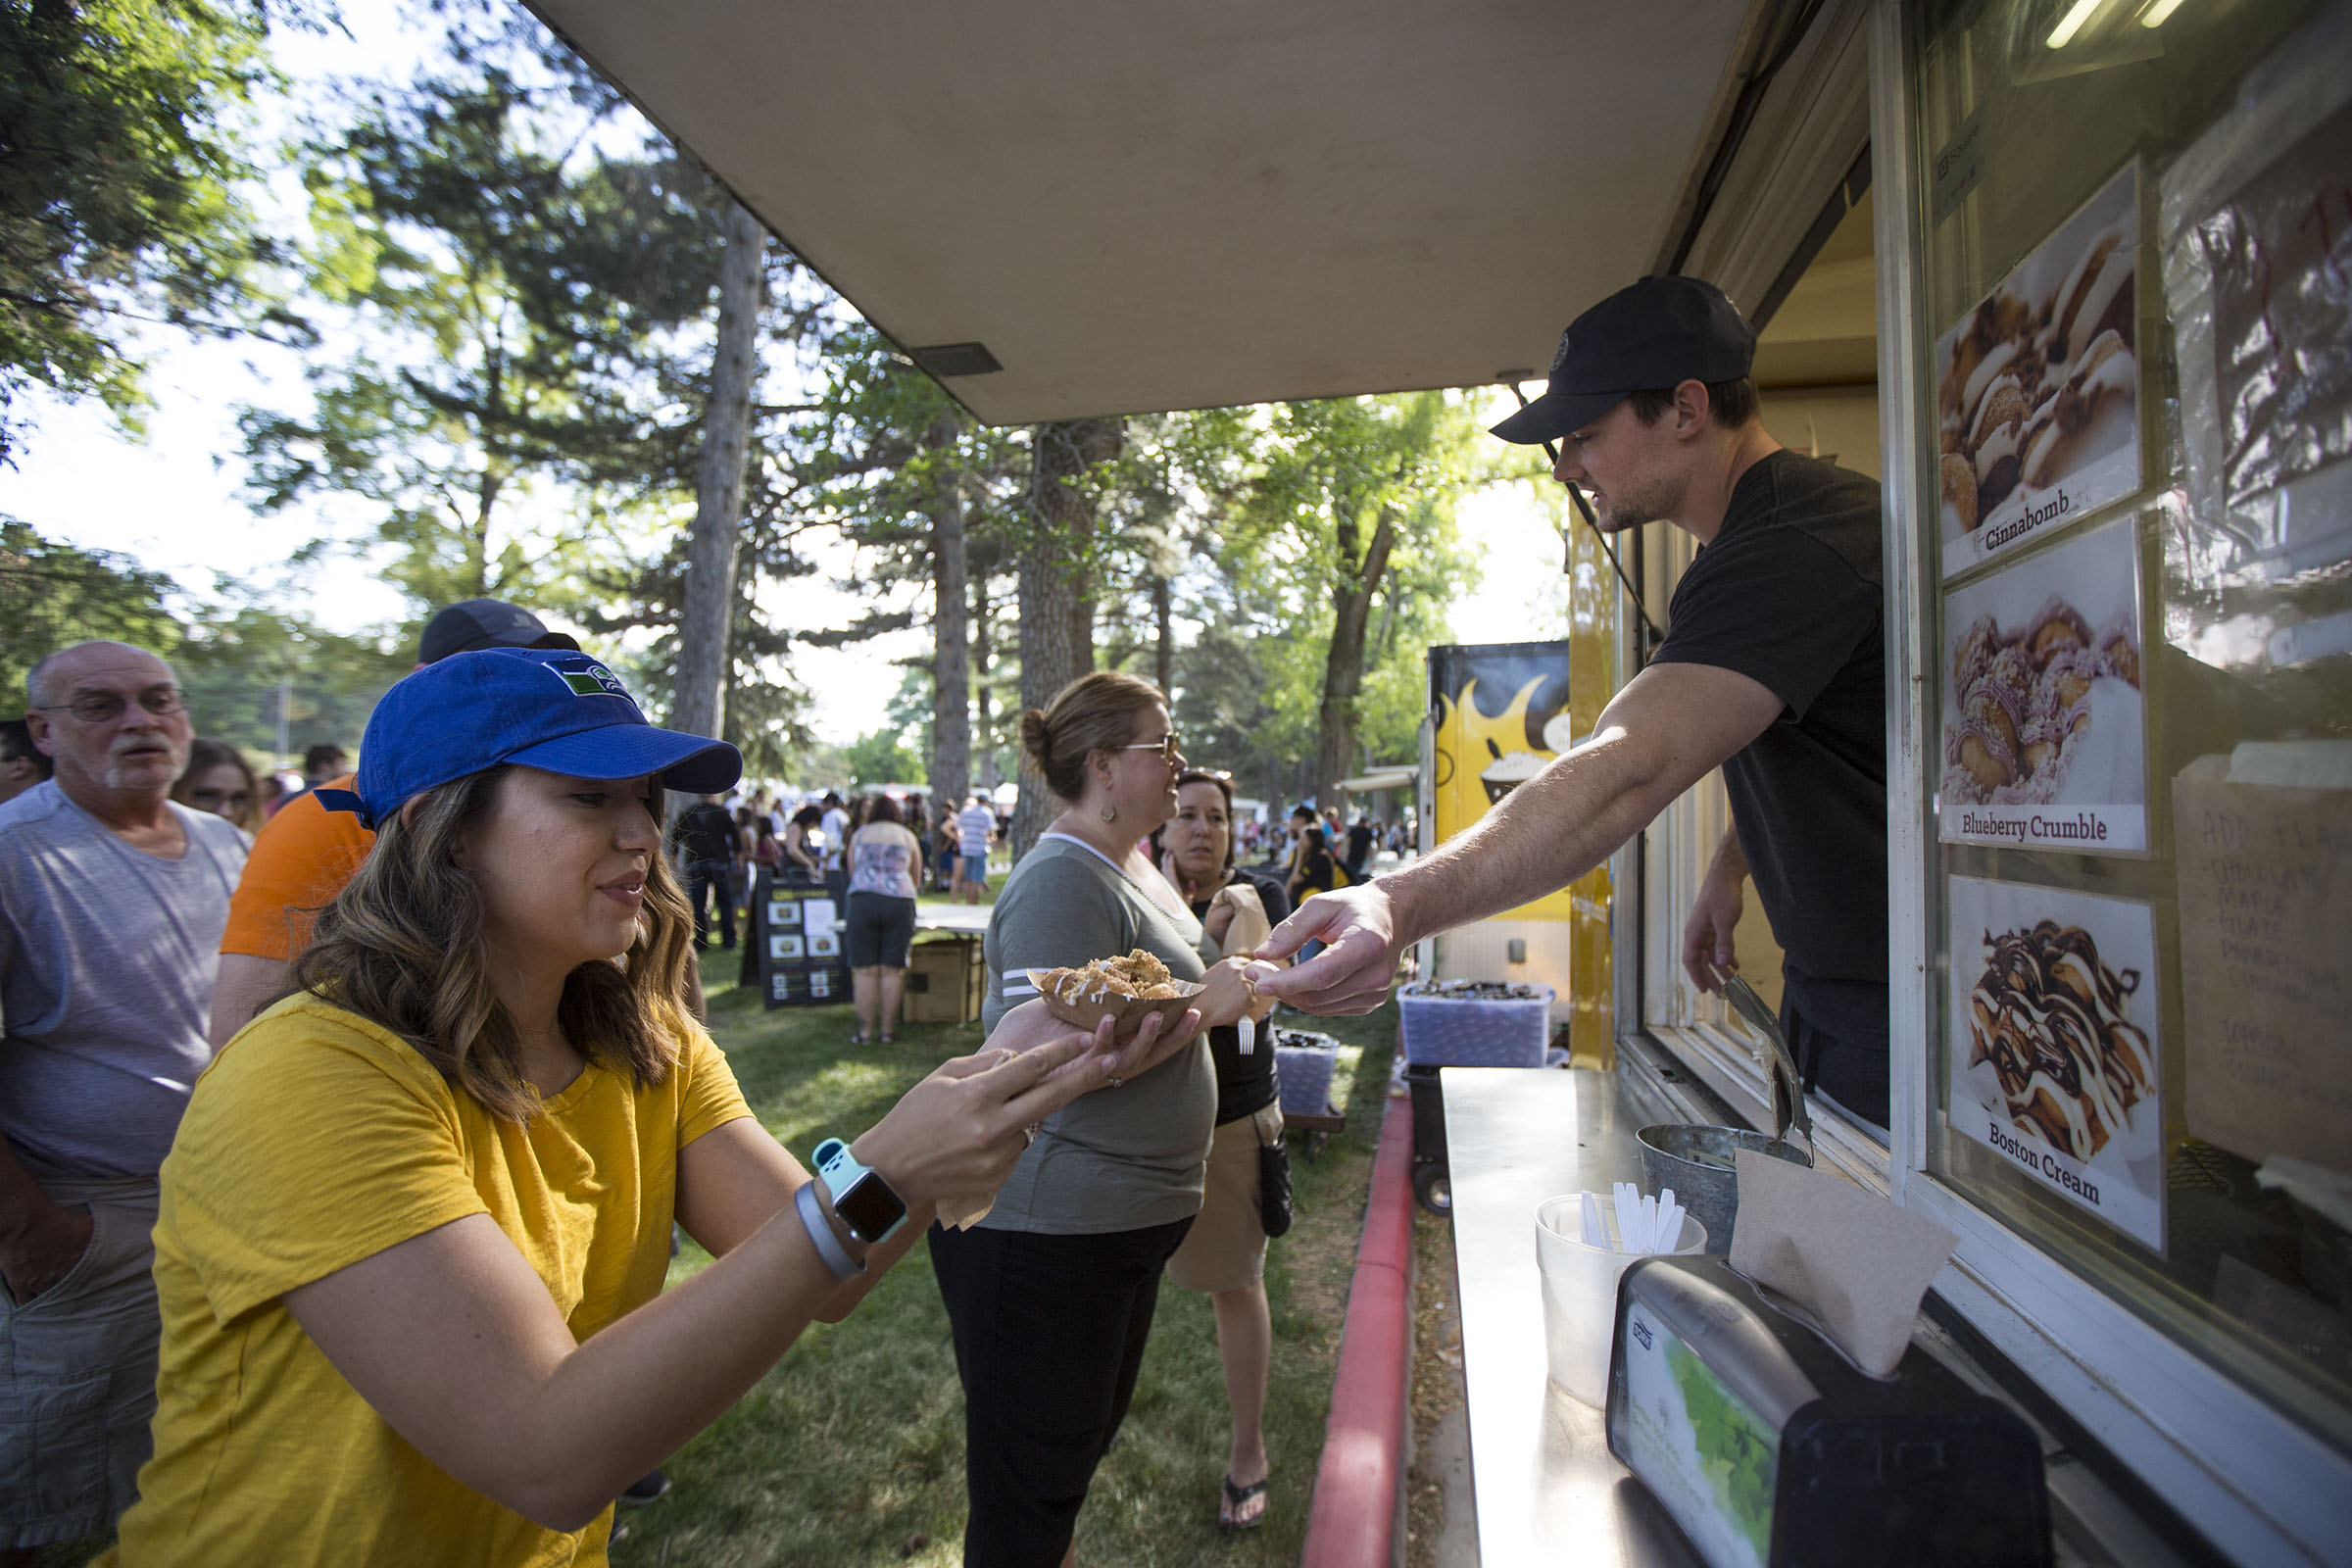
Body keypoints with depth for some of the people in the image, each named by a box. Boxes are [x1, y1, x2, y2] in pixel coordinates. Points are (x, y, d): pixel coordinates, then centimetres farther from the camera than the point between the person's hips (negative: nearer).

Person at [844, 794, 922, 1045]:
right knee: (892, 970, 4)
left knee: (865, 970, 3)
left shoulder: (859, 835, 17)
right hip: (900, 902, 0)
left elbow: (852, 872, 22)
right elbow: (917, 875, 23)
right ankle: (887, 1029, 9)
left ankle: (866, 1031, 5)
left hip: (863, 900, 0)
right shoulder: (908, 837, 17)